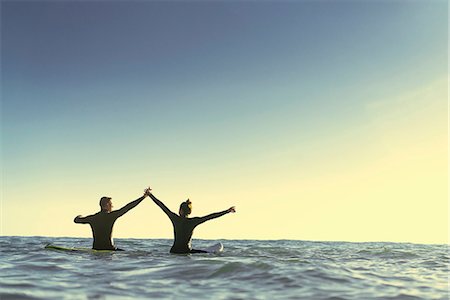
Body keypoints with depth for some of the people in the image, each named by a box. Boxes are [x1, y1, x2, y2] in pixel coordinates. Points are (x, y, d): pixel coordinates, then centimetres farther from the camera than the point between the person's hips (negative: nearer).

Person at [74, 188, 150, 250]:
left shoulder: (92, 218, 3)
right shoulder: (111, 215, -9)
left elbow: (76, 220, 18)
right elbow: (127, 207, -9)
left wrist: (78, 216, 44)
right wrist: (143, 197, -6)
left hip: (95, 248, 4)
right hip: (109, 248, -4)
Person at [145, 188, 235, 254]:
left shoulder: (175, 218, -2)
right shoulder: (193, 221, -7)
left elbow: (162, 206, 4)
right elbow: (211, 216, -7)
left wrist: (149, 194, 13)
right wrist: (227, 211, -2)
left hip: (174, 251, 3)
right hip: (186, 251, -3)